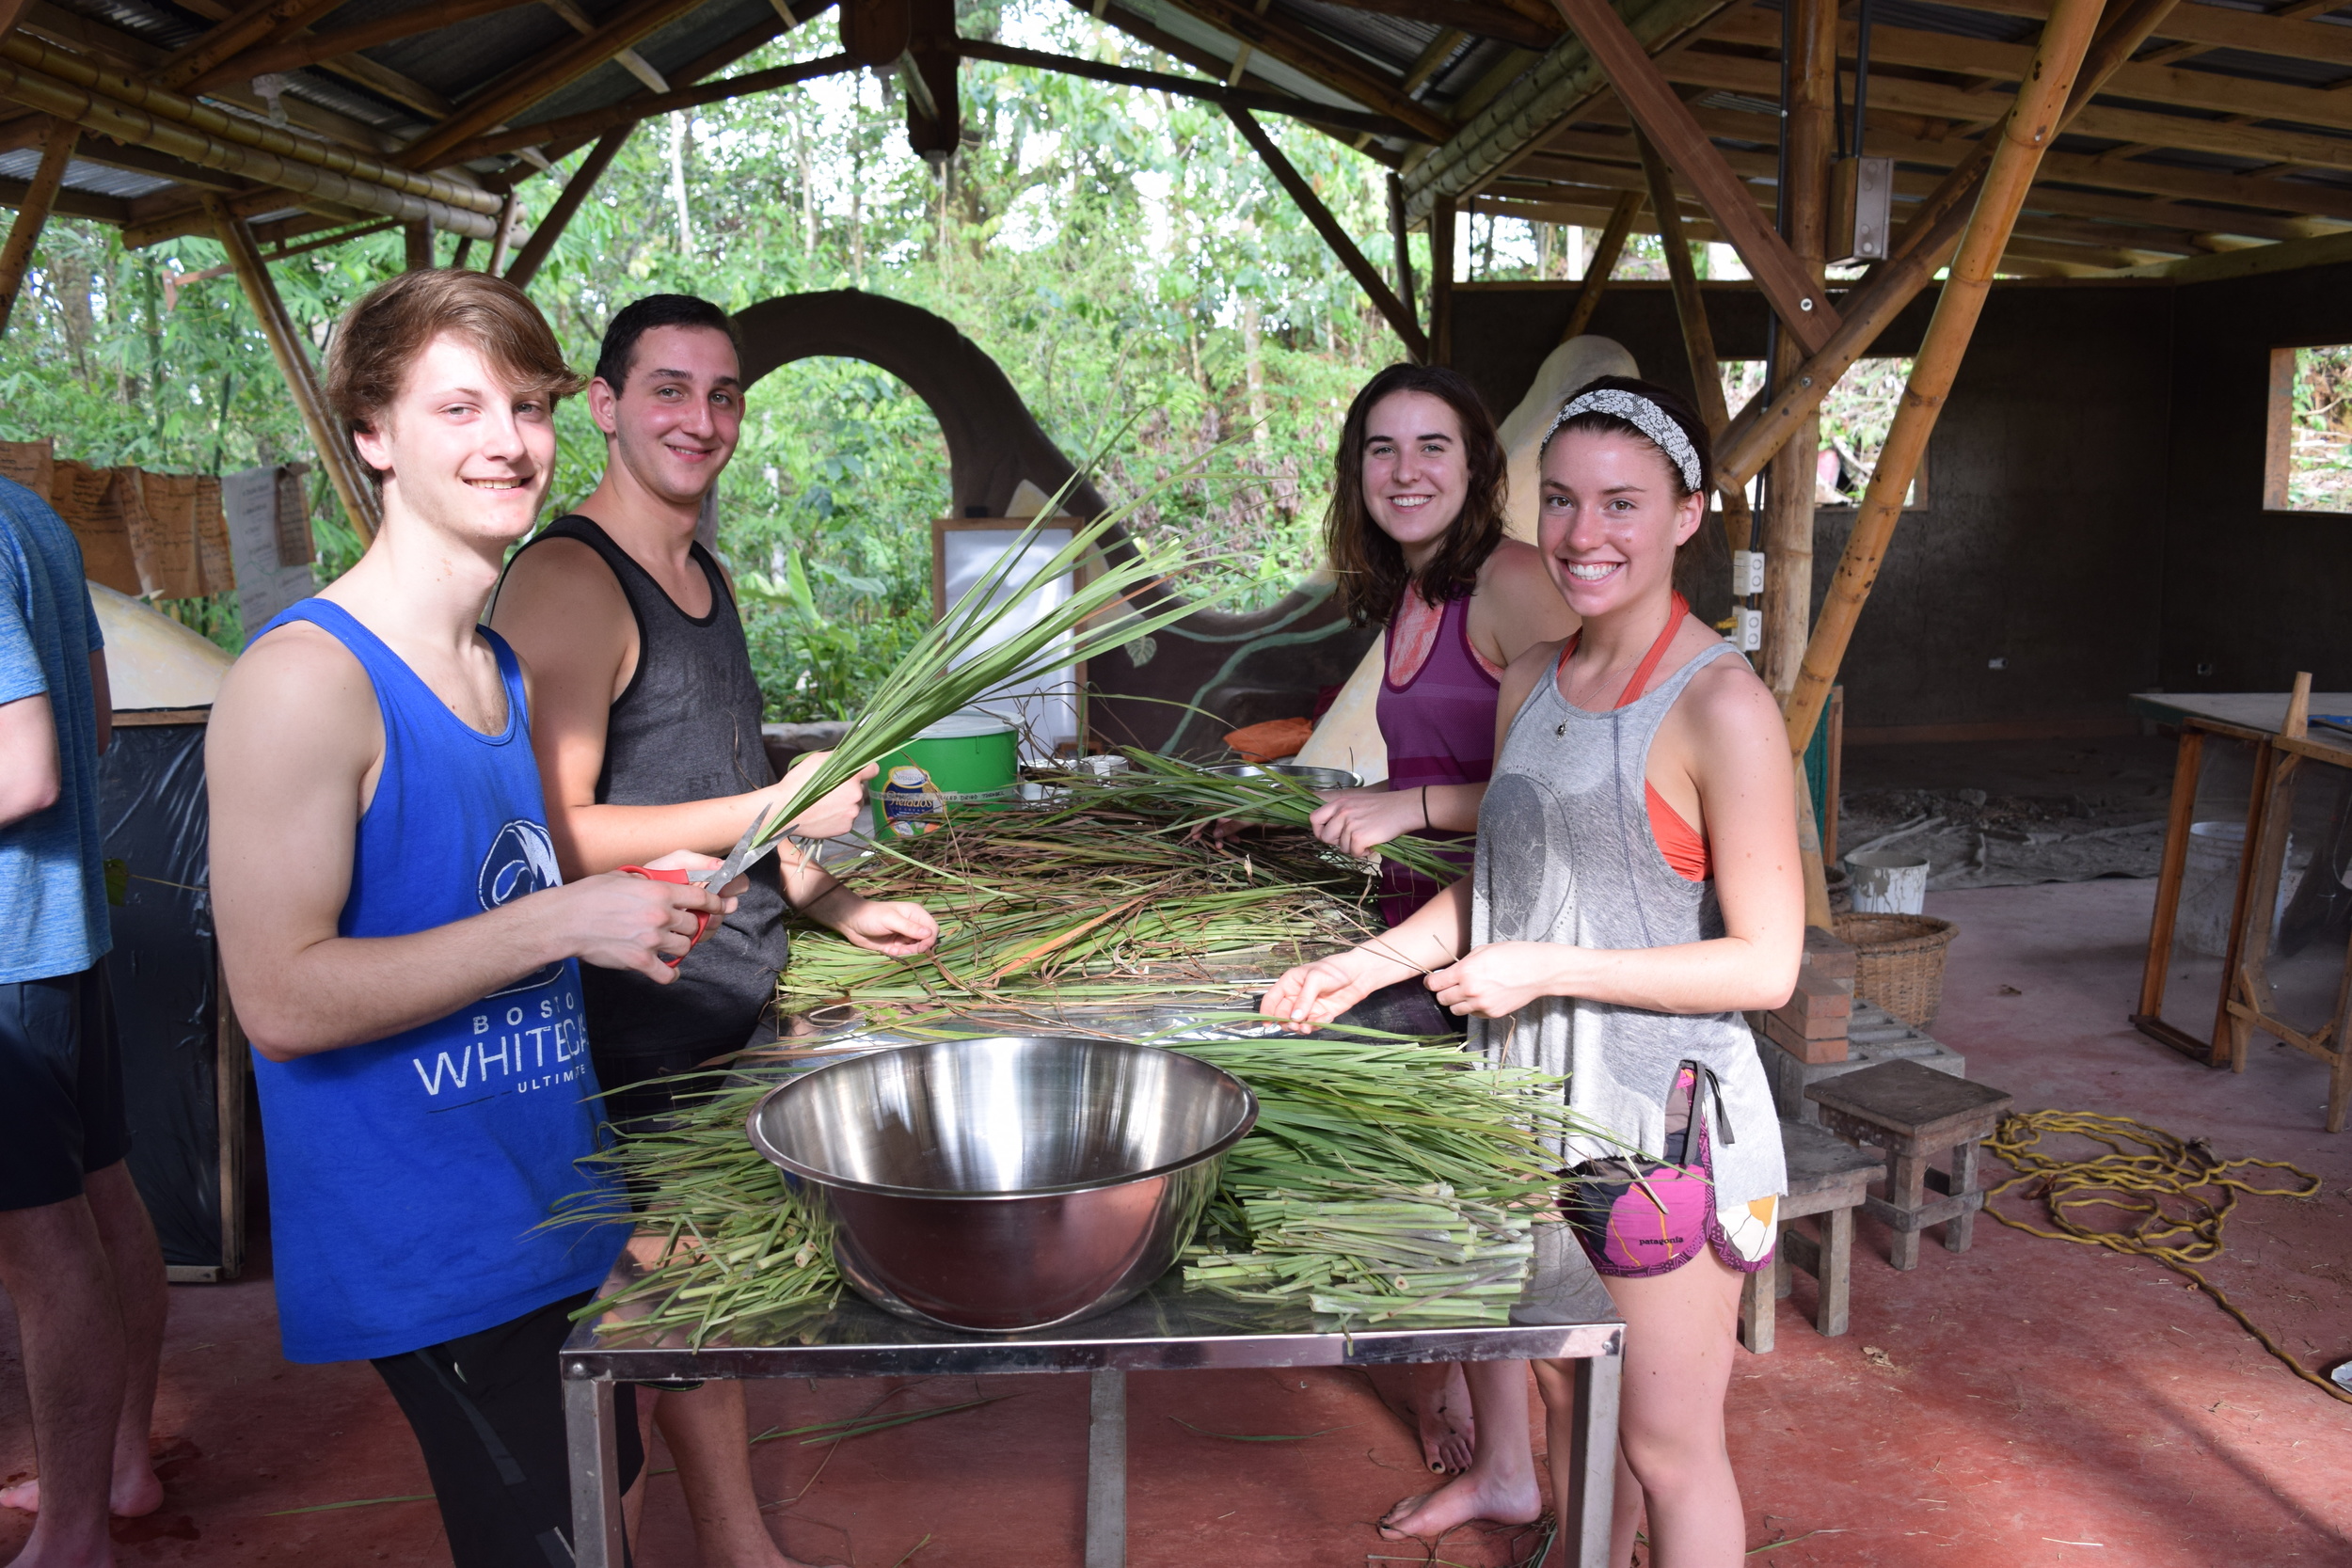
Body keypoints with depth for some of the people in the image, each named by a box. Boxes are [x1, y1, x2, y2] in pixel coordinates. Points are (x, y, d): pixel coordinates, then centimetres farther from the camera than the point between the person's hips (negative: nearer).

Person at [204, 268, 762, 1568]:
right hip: (426, 1255, -8)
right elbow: (280, 1000, -23)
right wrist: (563, 921, -24)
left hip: (556, 1213, 8)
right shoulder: (306, 676, -18)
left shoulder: (509, 671, 9)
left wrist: (634, 895, 4)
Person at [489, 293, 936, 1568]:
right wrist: (777, 811, -20)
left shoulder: (705, 576, 15)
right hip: (637, 1020, -8)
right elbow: (552, 834, -20)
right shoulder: (568, 579, -14)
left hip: (737, 1001, 8)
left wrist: (837, 908, 16)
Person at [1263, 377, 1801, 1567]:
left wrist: (1545, 968, -21)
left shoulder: (1721, 708, -18)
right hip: (1536, 1108, 7)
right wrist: (1371, 963, 2)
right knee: (1572, 1392, 27)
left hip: (1662, 1123, -6)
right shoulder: (1532, 682, 5)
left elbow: (1766, 965, -18)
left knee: (1667, 1451, 10)